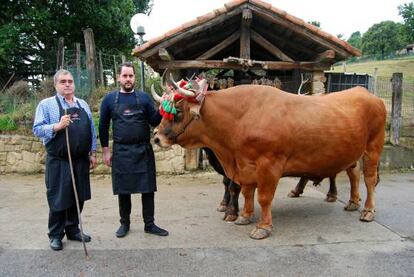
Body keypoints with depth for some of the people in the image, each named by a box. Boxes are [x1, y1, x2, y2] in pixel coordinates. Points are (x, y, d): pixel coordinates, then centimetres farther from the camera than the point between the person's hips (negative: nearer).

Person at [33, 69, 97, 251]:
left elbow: (91, 130, 12)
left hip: (81, 160, 5)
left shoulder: (83, 105, 11)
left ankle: (73, 230, 29)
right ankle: (56, 235, 20)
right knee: (58, 199, 4)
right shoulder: (46, 104, -2)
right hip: (58, 161, -4)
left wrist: (92, 153, 8)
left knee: (78, 197, 12)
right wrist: (58, 126, -24)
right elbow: (37, 129, -8)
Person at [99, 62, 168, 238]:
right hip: (121, 151, 0)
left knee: (147, 189, 5)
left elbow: (154, 122, 3)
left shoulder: (144, 97, 5)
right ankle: (124, 223, 26)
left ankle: (149, 224, 18)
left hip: (144, 151, 1)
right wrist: (105, 150, 5)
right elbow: (103, 126, 8)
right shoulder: (109, 99, 4)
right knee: (123, 190, 9)